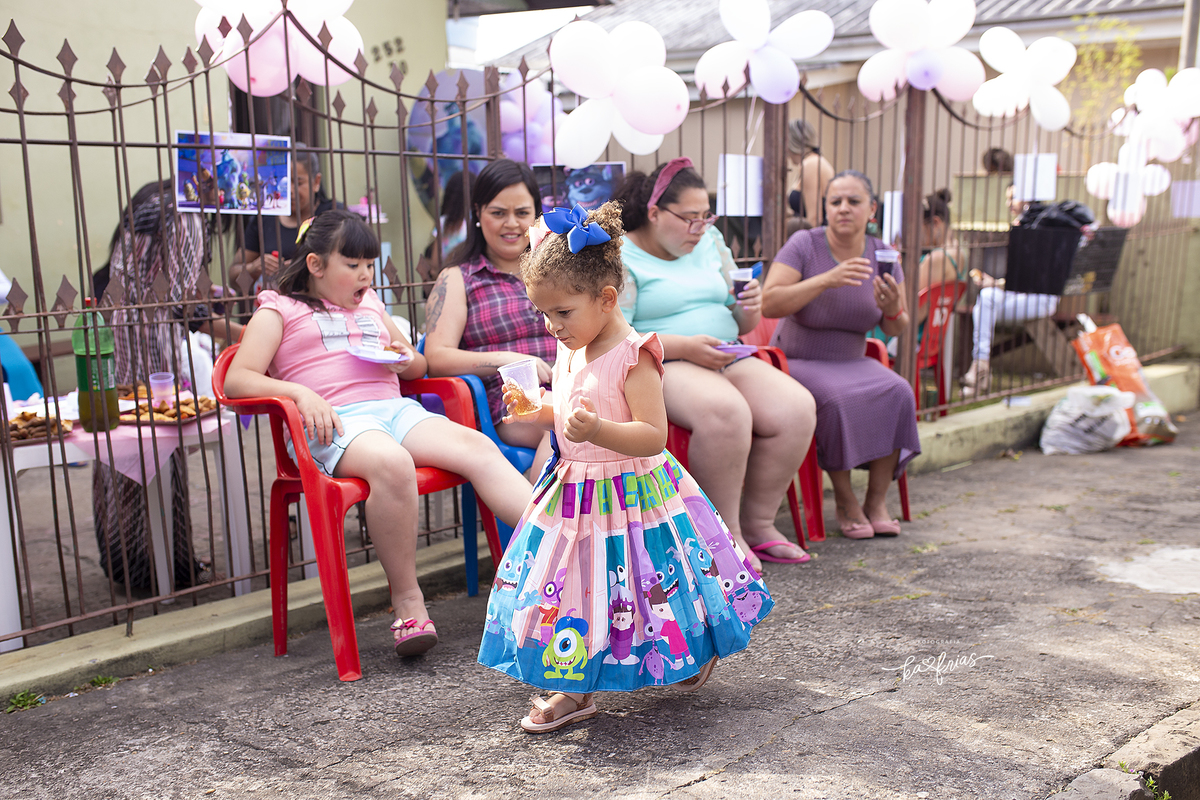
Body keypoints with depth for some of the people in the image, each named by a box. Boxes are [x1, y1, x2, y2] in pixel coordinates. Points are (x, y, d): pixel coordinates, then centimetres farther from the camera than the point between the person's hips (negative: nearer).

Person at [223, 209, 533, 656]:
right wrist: (300, 392, -16)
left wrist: (406, 360, 12)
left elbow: (419, 367, 37)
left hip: (394, 408, 6)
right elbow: (237, 381, 0)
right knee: (392, 464, -39)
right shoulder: (280, 310, 13)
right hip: (333, 424, -5)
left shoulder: (370, 305, 31)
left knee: (477, 448, -24)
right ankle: (407, 600, -26)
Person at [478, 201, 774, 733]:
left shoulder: (633, 356, -19)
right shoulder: (569, 352, 5)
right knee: (569, 589, 9)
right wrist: (535, 410, 2)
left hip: (629, 493, -7)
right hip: (573, 490, 7)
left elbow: (653, 434, -24)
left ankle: (696, 651, 34)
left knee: (642, 588, 5)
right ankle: (574, 689, 24)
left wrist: (596, 429, -38)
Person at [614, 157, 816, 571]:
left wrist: (751, 307, -3)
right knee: (724, 411, -36)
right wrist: (684, 346, -21)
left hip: (728, 360, 7)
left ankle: (757, 523, -5)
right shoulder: (619, 258, -3)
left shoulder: (710, 242, 17)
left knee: (798, 408, -19)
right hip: (659, 367, -7)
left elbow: (739, 324, 22)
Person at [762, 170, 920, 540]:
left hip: (850, 362, 5)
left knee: (899, 393, -24)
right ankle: (845, 502, -15)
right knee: (839, 399, -34)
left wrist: (893, 309, -19)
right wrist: (826, 280, -34)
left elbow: (895, 329, 5)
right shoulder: (804, 245, -13)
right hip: (797, 361, -4)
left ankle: (877, 500, -13)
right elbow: (770, 304, -26)